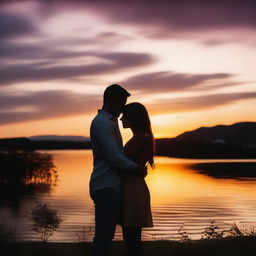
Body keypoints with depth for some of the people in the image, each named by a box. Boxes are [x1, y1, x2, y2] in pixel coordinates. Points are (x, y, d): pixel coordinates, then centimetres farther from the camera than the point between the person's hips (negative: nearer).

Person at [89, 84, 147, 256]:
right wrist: (137, 168, -7)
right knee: (104, 235, -10)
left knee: (106, 234, 11)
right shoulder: (102, 123, -13)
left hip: (111, 186, 10)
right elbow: (114, 157, -19)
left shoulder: (110, 121, 19)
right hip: (106, 187, -10)